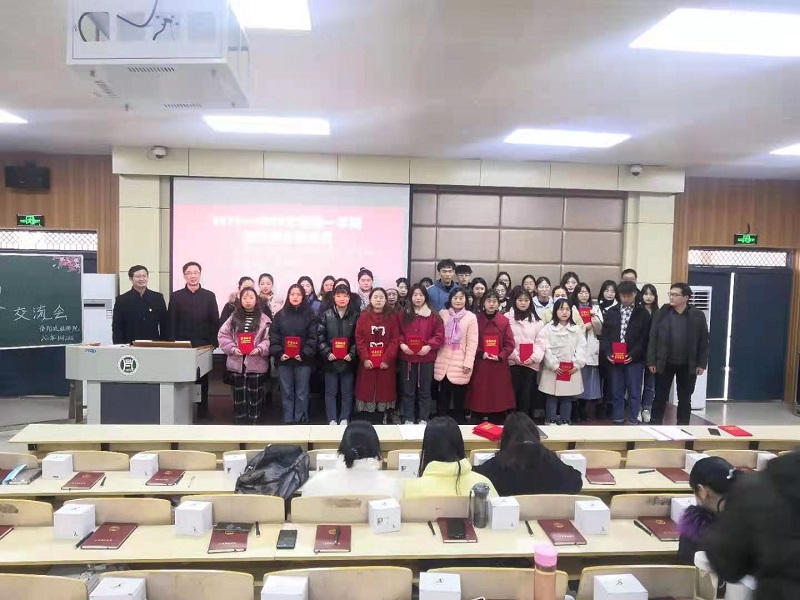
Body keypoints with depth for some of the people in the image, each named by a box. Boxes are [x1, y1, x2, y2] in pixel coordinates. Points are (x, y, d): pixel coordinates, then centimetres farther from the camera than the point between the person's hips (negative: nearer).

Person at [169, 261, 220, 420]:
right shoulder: (176, 296, 6)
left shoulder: (209, 296, 5)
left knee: (202, 379, 5)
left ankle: (202, 411, 12)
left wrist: (213, 342, -4)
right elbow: (171, 322, 3)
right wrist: (172, 343, -5)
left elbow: (215, 322, 3)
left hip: (203, 345, 0)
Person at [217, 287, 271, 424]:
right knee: (238, 395, 9)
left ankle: (253, 423, 15)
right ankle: (239, 423, 19)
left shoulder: (264, 319, 0)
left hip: (256, 364, -2)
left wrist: (260, 349, -20)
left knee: (255, 395, 5)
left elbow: (269, 339, -3)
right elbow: (223, 335, 5)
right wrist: (232, 348, -10)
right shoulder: (233, 317, 8)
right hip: (237, 363, 2)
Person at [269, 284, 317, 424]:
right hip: (284, 359, 2)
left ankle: (300, 421, 13)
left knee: (301, 393, 4)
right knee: (286, 393, 7)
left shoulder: (310, 314, 2)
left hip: (303, 360, -2)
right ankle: (288, 421, 15)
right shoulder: (280, 314, 8)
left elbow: (313, 337, -4)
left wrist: (304, 354, -14)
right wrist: (279, 353, -10)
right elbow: (274, 336, 3)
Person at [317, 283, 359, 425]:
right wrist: (327, 353, -12)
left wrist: (352, 354, -11)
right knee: (331, 392, 7)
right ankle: (332, 420, 17)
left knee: (347, 392, 8)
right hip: (330, 360, 0)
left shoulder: (355, 315, 2)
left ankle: (344, 419, 20)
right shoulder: (326, 315, 2)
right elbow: (320, 337, -2)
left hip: (348, 360, 0)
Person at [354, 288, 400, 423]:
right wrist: (365, 358, -11)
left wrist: (387, 359, -12)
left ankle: (383, 418, 15)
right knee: (367, 390, 3)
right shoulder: (363, 317, 2)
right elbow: (359, 339, -2)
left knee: (385, 390, 4)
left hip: (386, 362, 0)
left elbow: (395, 340, -3)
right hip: (368, 362, 0)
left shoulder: (391, 318, 2)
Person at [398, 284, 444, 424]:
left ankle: (424, 419, 17)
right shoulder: (404, 314, 6)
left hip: (426, 359, -1)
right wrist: (401, 344, -10)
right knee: (408, 390, 7)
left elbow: (439, 335, -2)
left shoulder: (433, 316, 0)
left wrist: (429, 346, -16)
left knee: (424, 390, 8)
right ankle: (408, 419, 17)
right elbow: (398, 333, 7)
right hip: (407, 358, 1)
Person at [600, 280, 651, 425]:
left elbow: (645, 337, -3)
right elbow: (604, 335, 5)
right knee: (617, 393, 9)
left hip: (634, 359, -2)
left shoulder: (643, 313, 2)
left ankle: (633, 421, 14)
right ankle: (618, 420, 19)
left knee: (634, 393, 4)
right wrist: (607, 353, -9)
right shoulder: (611, 312, 8)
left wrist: (633, 354, -14)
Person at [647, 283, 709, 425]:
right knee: (660, 396, 5)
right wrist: (651, 361, -6)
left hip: (688, 365, 0)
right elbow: (653, 338, -2)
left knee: (685, 398, 11)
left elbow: (704, 341, 2)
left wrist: (702, 363, -2)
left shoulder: (698, 316, -1)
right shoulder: (661, 313, -2)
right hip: (664, 363, 0)